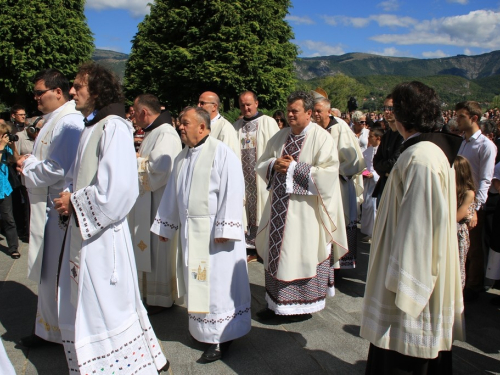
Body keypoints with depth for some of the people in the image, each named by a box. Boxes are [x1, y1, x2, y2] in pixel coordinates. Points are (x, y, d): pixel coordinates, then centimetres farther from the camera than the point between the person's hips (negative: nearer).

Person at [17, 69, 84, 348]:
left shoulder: (69, 123, -18)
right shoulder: (53, 121, 14)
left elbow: (57, 168, -24)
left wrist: (28, 165, -7)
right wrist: (30, 163, 2)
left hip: (60, 210, -10)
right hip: (47, 207, 10)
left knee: (56, 273, 3)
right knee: (48, 272, 18)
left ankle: (56, 330, 20)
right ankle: (49, 328, 32)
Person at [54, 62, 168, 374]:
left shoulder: (113, 127, -16)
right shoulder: (91, 127, 12)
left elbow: (116, 187, -24)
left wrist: (74, 202, -13)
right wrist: (70, 198, 1)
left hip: (102, 234, -9)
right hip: (84, 229, 9)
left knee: (104, 307, 3)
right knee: (81, 306, 19)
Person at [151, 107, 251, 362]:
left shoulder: (221, 153, -11)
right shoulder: (182, 157, 13)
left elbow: (233, 192, -17)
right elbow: (172, 194, 19)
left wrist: (224, 229, -22)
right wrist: (165, 226, 20)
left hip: (214, 232, -7)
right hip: (189, 232, 7)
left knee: (217, 283, 1)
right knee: (197, 283, 14)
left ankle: (221, 337, 14)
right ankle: (203, 330, 28)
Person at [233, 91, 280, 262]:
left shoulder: (268, 122, 1)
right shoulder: (237, 126, 14)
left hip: (262, 176, -4)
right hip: (243, 176, 4)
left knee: (264, 211, 0)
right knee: (246, 211, 6)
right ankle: (251, 248, 15)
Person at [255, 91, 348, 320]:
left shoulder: (321, 138, -8)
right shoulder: (280, 137, 11)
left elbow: (327, 173, -17)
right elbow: (261, 165, 15)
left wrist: (293, 168, -17)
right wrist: (274, 164, -8)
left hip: (305, 209, -6)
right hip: (279, 206, 6)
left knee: (304, 254, 3)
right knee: (277, 252, 10)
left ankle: (306, 303, 19)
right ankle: (276, 301, 23)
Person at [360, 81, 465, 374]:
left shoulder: (419, 158, -24)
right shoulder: (437, 150, 7)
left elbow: (417, 222, -25)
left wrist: (401, 281, -19)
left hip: (415, 272, -10)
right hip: (428, 275, 10)